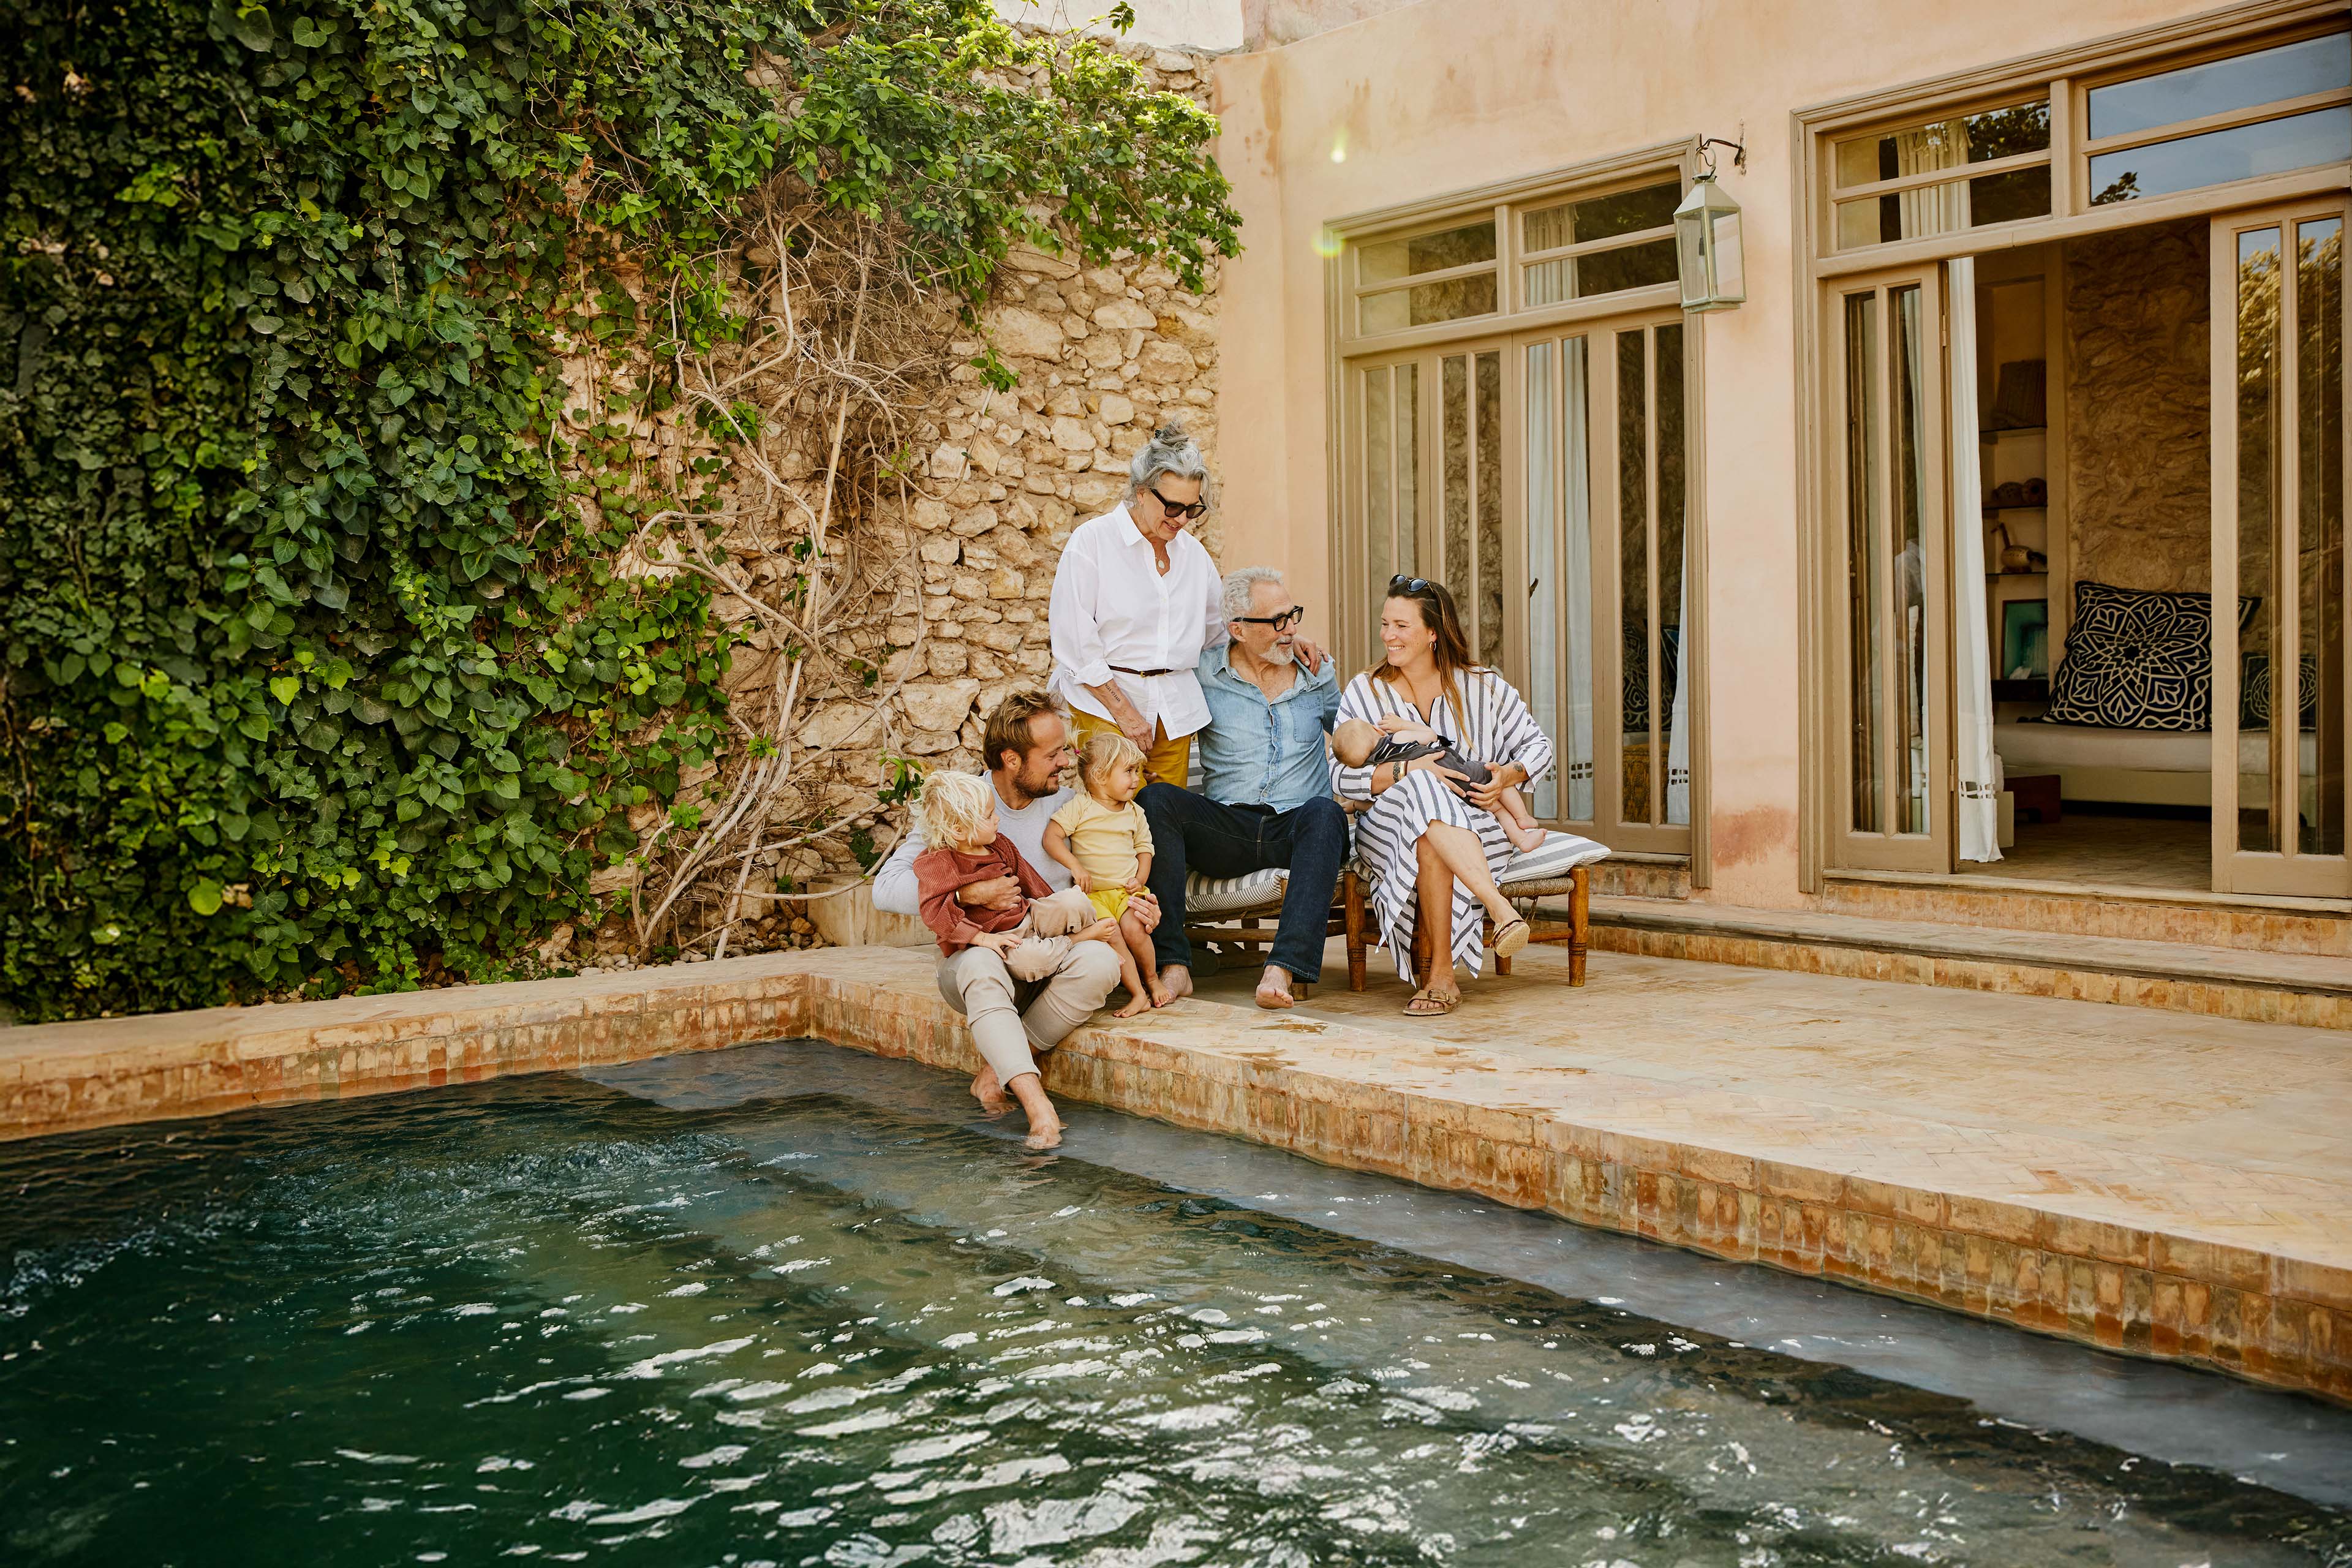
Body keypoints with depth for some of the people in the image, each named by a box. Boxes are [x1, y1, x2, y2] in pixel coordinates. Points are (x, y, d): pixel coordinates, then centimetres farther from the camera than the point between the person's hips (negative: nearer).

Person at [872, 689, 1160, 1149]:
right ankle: (1036, 1102, -49)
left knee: (1100, 960, -31)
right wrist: (966, 893, -22)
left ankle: (1000, 1067, -20)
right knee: (982, 965, -39)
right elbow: (887, 887, -10)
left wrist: (1131, 909, -5)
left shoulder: (1066, 806, 8)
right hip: (976, 952, -3)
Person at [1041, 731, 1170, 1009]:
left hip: (1127, 890, 3)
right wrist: (1075, 866, -20)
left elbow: (1144, 848, 19)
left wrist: (1140, 879, 1)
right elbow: (1052, 836, -10)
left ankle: (1152, 980, 2)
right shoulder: (1080, 807, -4)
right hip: (1092, 893, -3)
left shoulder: (1134, 812, 11)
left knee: (1133, 929, -24)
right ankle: (1138, 993, -16)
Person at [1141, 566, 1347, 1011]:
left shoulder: (1318, 674, 15)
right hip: (1226, 832, 0)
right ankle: (1172, 963, -33)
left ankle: (1284, 966, -45)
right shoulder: (1205, 677, 8)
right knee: (1156, 798, -27)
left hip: (1296, 830, 0)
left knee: (1325, 812, -34)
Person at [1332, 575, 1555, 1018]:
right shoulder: (1364, 691, 7)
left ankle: (1441, 974, -34)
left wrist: (1507, 776, -8)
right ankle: (1500, 908, -48)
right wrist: (1407, 771, -19)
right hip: (1388, 827, 0)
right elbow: (1340, 775, -4)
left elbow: (1538, 744, 14)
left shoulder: (1482, 688, 8)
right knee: (1423, 792, -37)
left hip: (1474, 826, 0)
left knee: (1427, 844, -38)